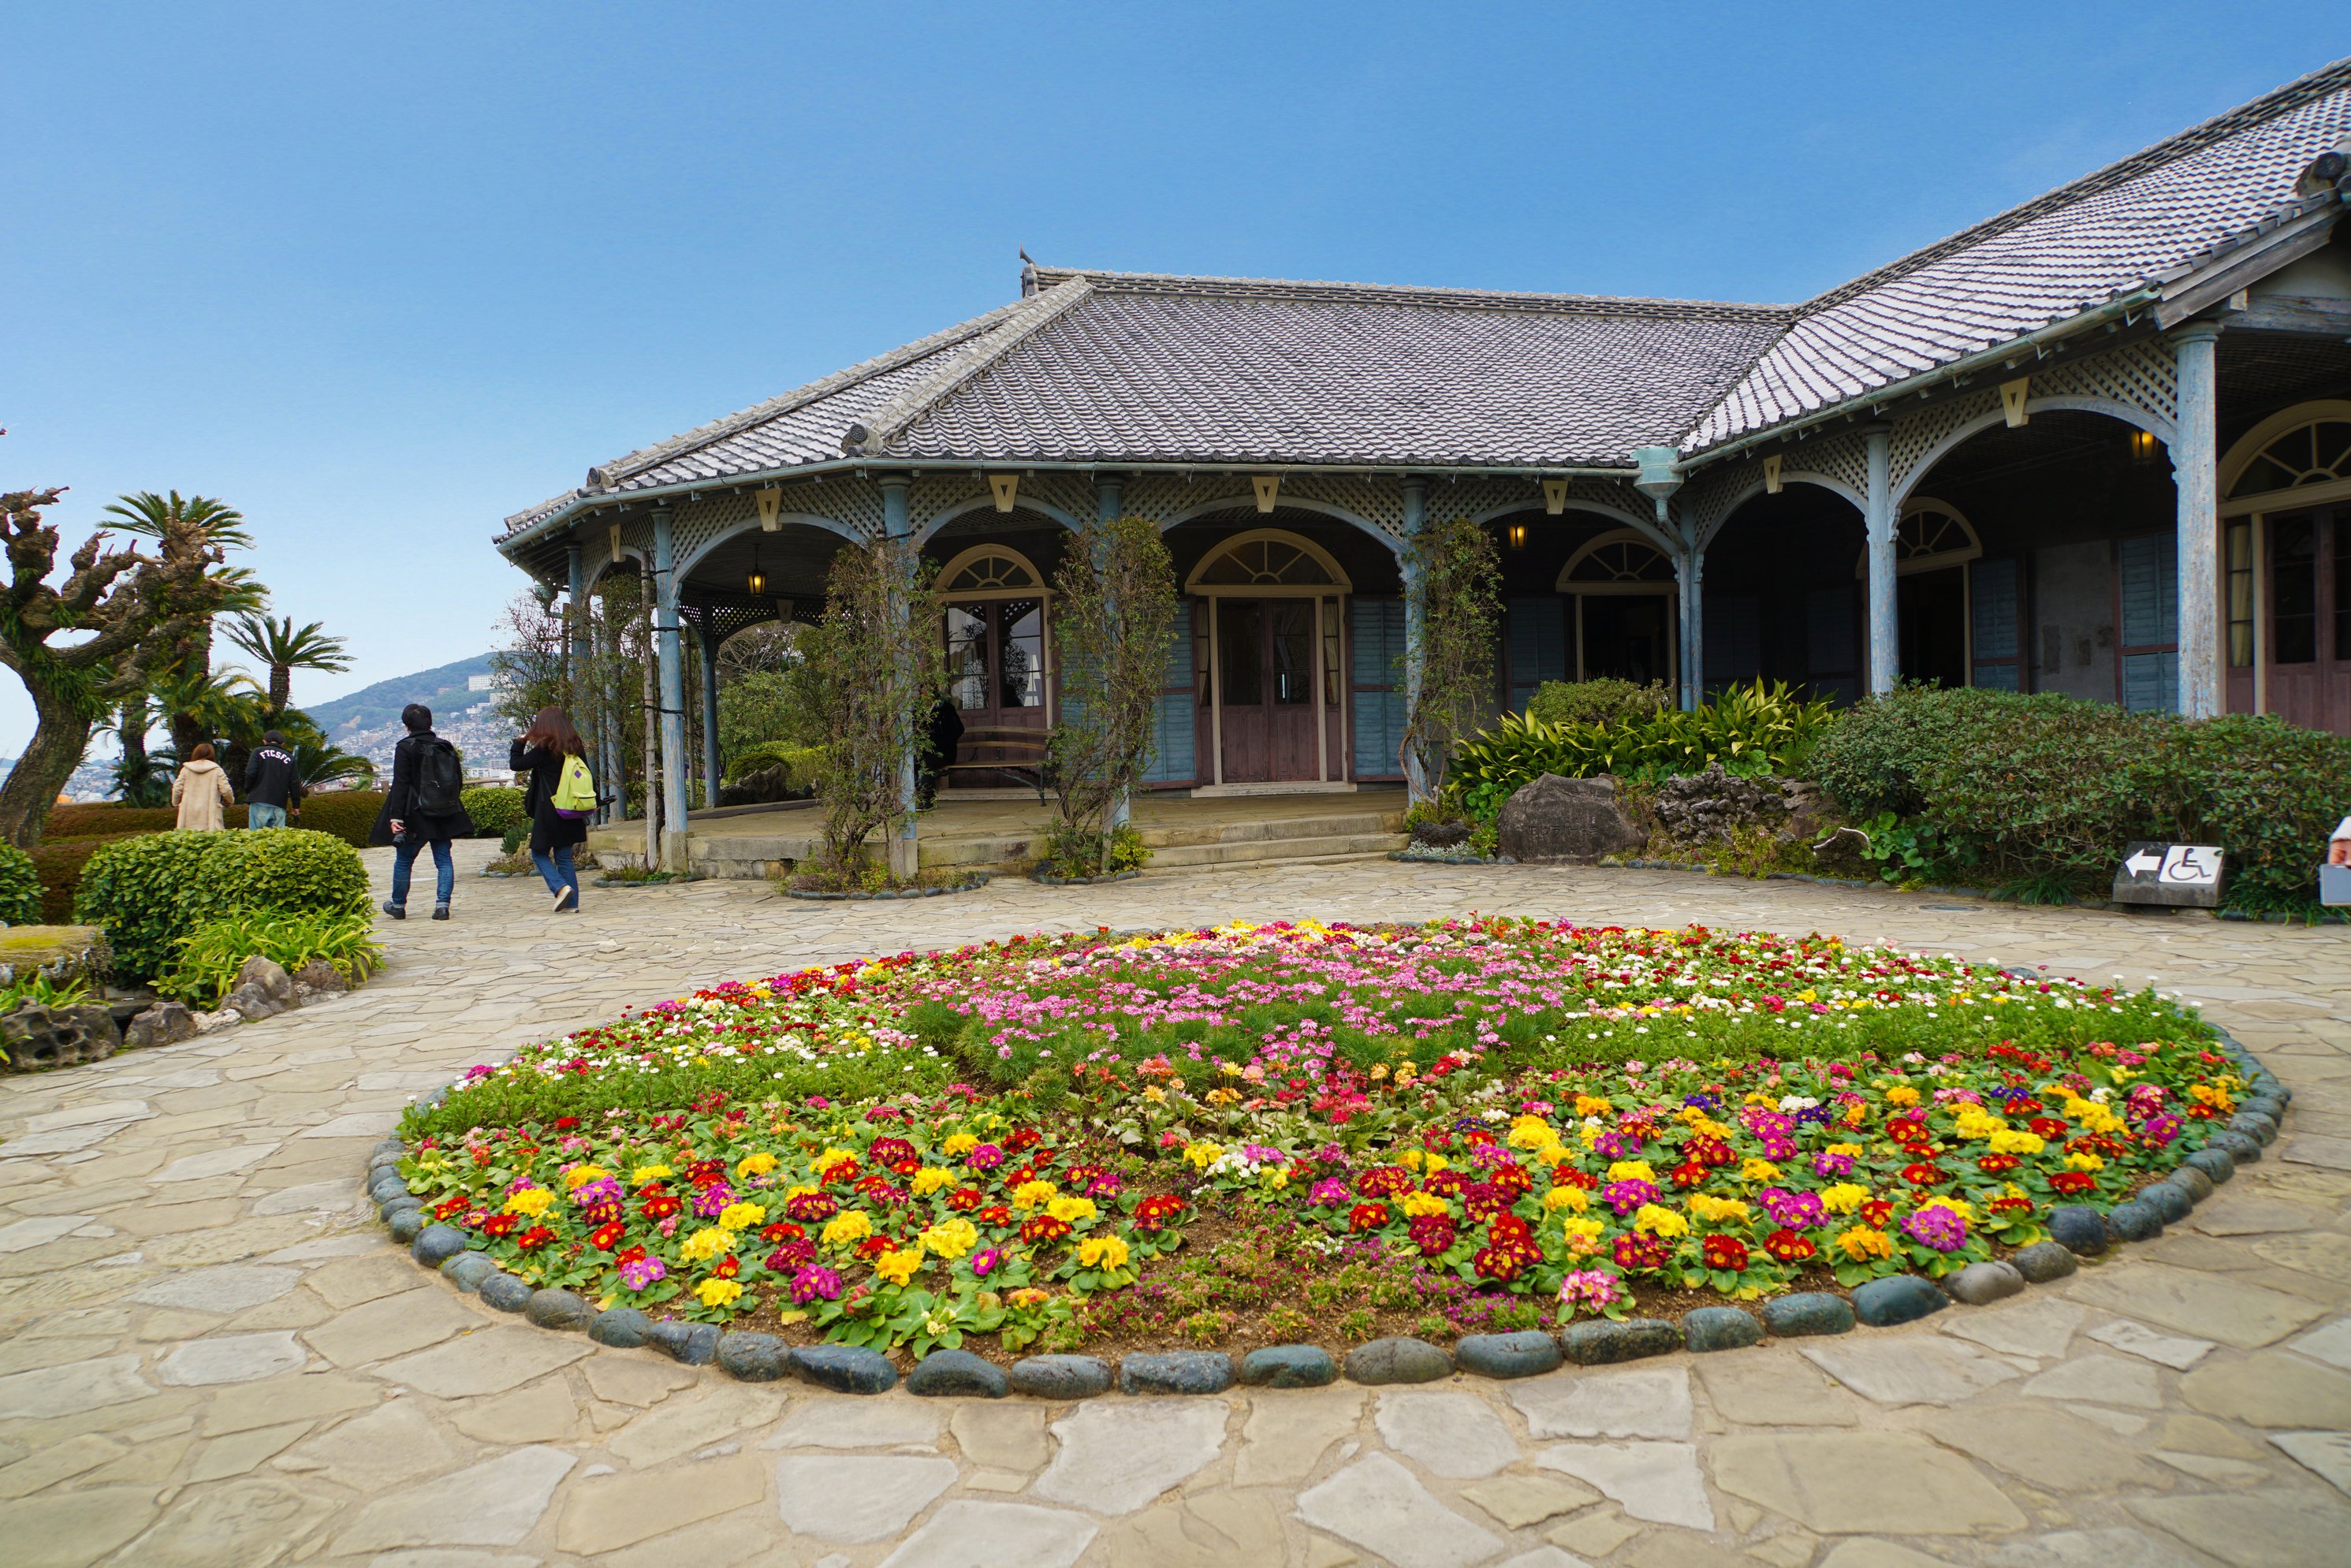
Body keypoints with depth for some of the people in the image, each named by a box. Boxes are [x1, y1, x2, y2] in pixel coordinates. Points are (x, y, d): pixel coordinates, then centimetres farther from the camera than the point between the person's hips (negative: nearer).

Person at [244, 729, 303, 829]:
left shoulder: (258, 752, 6)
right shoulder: (289, 758, 12)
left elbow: (250, 774, -5)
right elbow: (294, 784, 9)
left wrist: (248, 791, 12)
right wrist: (296, 805, 15)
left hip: (259, 802, -2)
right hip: (280, 805, 2)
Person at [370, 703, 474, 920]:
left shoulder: (405, 748, -10)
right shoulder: (446, 747, 5)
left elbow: (400, 785, -14)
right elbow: (459, 781, 11)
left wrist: (396, 816, -15)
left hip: (416, 815, -4)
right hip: (445, 813, 4)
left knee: (403, 861, 11)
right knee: (443, 859, 5)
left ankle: (398, 905, 23)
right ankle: (442, 905, -3)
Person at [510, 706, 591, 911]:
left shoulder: (544, 749, -12)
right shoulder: (576, 747, 6)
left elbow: (516, 764, -5)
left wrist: (519, 742, 9)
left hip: (549, 812, -6)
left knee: (539, 854, 8)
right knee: (564, 857, 11)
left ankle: (561, 887, -13)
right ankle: (572, 903, 5)